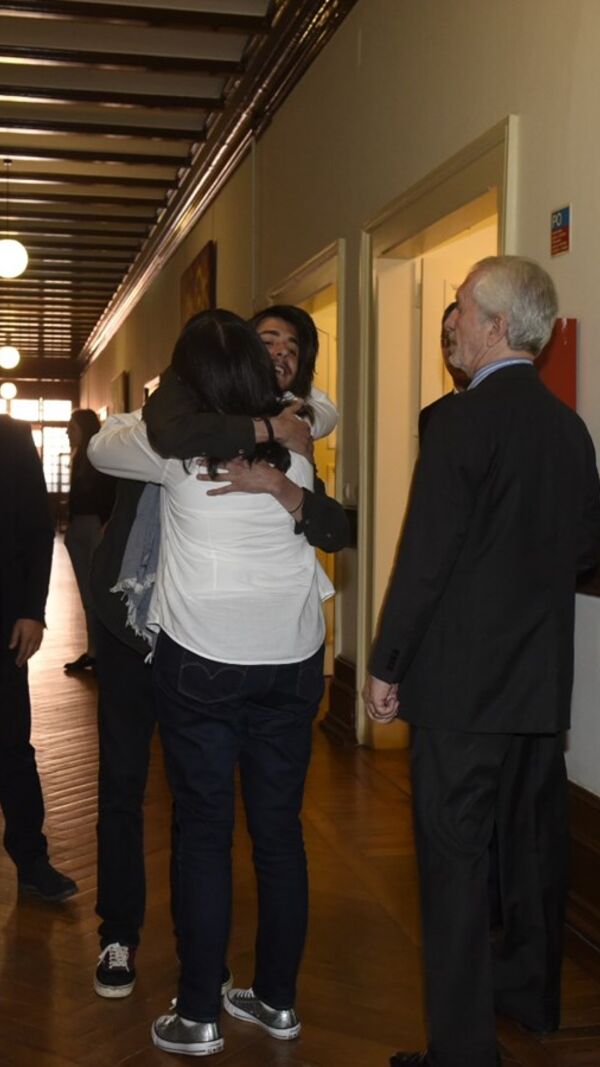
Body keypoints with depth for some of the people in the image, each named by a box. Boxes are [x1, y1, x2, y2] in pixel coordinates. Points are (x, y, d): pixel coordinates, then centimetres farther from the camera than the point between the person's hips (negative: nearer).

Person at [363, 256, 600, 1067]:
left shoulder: (464, 421, -15)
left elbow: (425, 556, -17)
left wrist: (386, 665, -9)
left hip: (463, 677, -7)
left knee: (455, 857, -1)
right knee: (535, 839, 19)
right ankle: (532, 991, 36)